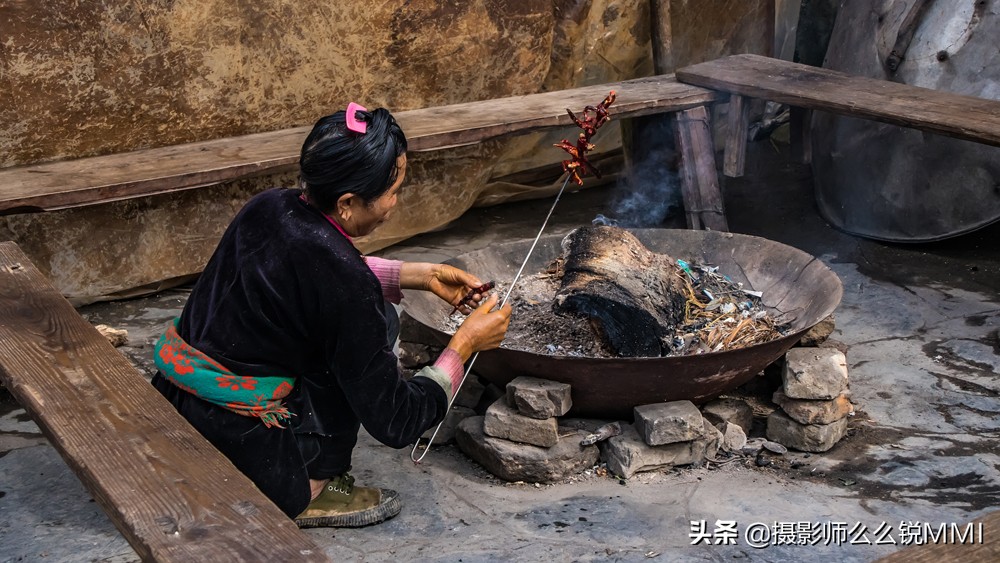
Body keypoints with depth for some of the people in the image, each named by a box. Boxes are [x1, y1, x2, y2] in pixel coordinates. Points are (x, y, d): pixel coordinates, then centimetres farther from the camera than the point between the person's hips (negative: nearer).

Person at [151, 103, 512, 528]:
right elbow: (395, 423, -14)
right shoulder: (345, 286, -23)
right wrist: (464, 345, -2)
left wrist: (422, 275, 17)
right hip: (235, 457, -8)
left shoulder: (270, 206, -1)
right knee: (375, 324, -3)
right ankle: (309, 494, 3)